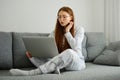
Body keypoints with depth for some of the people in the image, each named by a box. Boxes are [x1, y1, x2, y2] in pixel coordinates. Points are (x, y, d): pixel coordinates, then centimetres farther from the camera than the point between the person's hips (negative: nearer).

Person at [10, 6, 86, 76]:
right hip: (61, 62, 4)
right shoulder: (55, 32, 10)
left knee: (69, 52, -40)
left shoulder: (79, 29, 0)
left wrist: (67, 31, -8)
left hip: (77, 62, -3)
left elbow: (75, 47, -15)